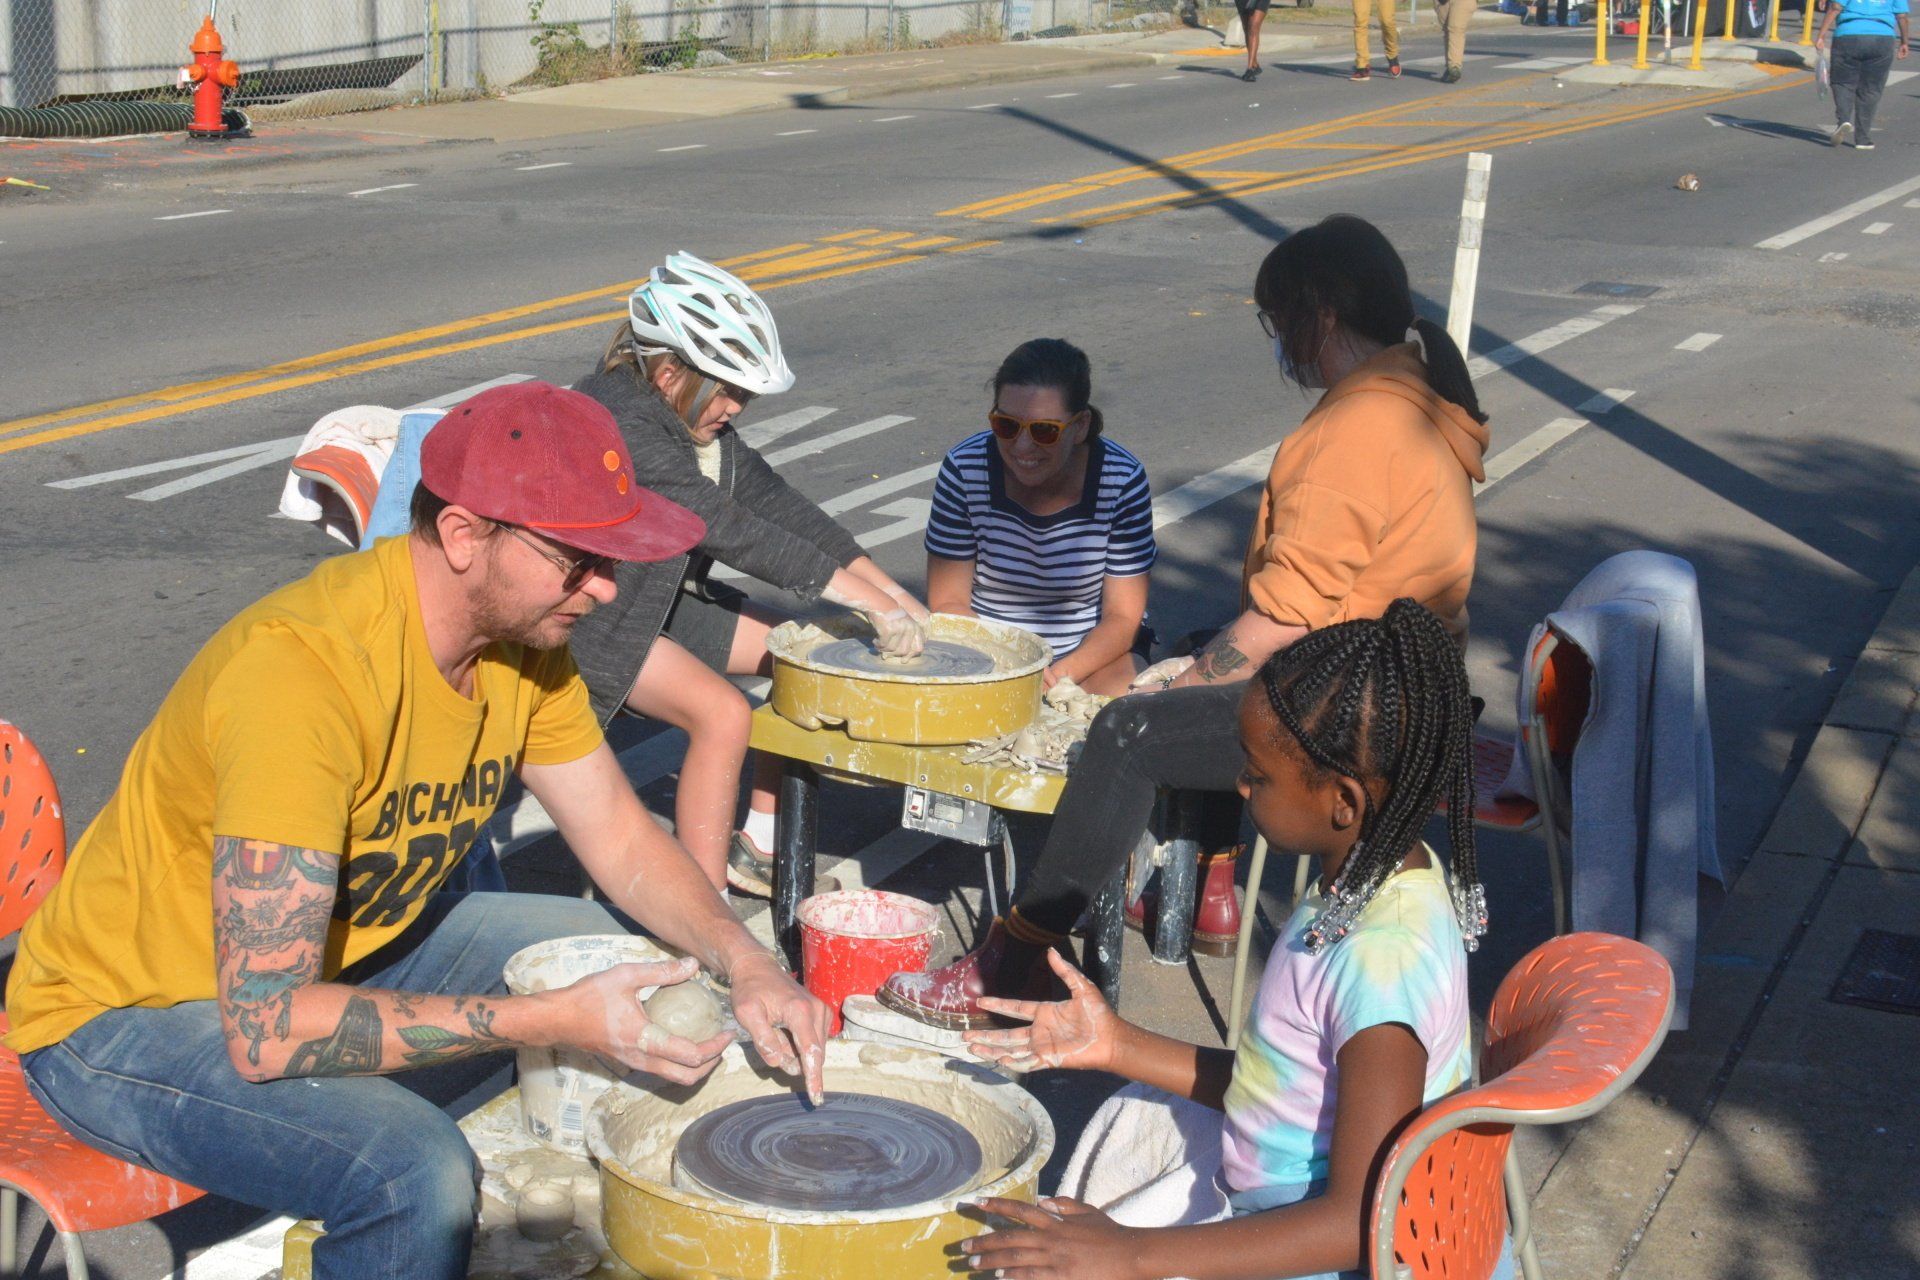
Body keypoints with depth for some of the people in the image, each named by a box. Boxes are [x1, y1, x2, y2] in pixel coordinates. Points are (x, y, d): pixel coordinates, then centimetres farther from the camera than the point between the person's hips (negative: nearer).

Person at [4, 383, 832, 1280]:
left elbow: (622, 842, 4)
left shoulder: (522, 633, -9)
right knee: (415, 1172, -33)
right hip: (126, 1014, -8)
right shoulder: (304, 671, -35)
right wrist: (552, 1021, -34)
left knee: (633, 958, 6)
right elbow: (264, 1029, -36)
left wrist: (743, 962, -15)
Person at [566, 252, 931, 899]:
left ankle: (757, 847, 12)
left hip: (667, 596, 10)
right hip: (592, 619, -10)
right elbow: (731, 529, -31)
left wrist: (889, 590, -9)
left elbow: (774, 500, -1)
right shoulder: (623, 427, -29)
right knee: (722, 712, -27)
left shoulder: (695, 415, 0)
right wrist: (867, 601, -31)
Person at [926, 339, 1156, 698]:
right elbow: (948, 601, -8)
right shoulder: (965, 470, -14)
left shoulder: (1122, 480, -15)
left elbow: (1122, 617, -10)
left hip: (1096, 652, 1)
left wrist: (1061, 675, -27)